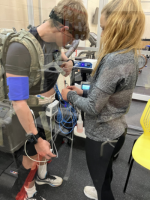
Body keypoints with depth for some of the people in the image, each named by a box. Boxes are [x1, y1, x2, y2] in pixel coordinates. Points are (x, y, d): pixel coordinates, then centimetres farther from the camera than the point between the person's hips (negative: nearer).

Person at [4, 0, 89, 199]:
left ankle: (42, 175, 56)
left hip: (50, 105, 7)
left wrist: (68, 61, -1)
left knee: (46, 145, 25)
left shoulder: (54, 40, -7)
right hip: (31, 112, -7)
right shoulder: (21, 48, -31)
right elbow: (18, 101, -30)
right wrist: (35, 138, -26)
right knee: (33, 153, 12)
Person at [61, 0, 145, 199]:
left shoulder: (114, 60, -29)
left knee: (99, 177, 19)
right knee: (105, 171, 33)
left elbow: (93, 107, -26)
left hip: (102, 134, -9)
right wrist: (83, 92, 5)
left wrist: (70, 95, -9)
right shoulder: (130, 55, 1)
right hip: (116, 130, 9)